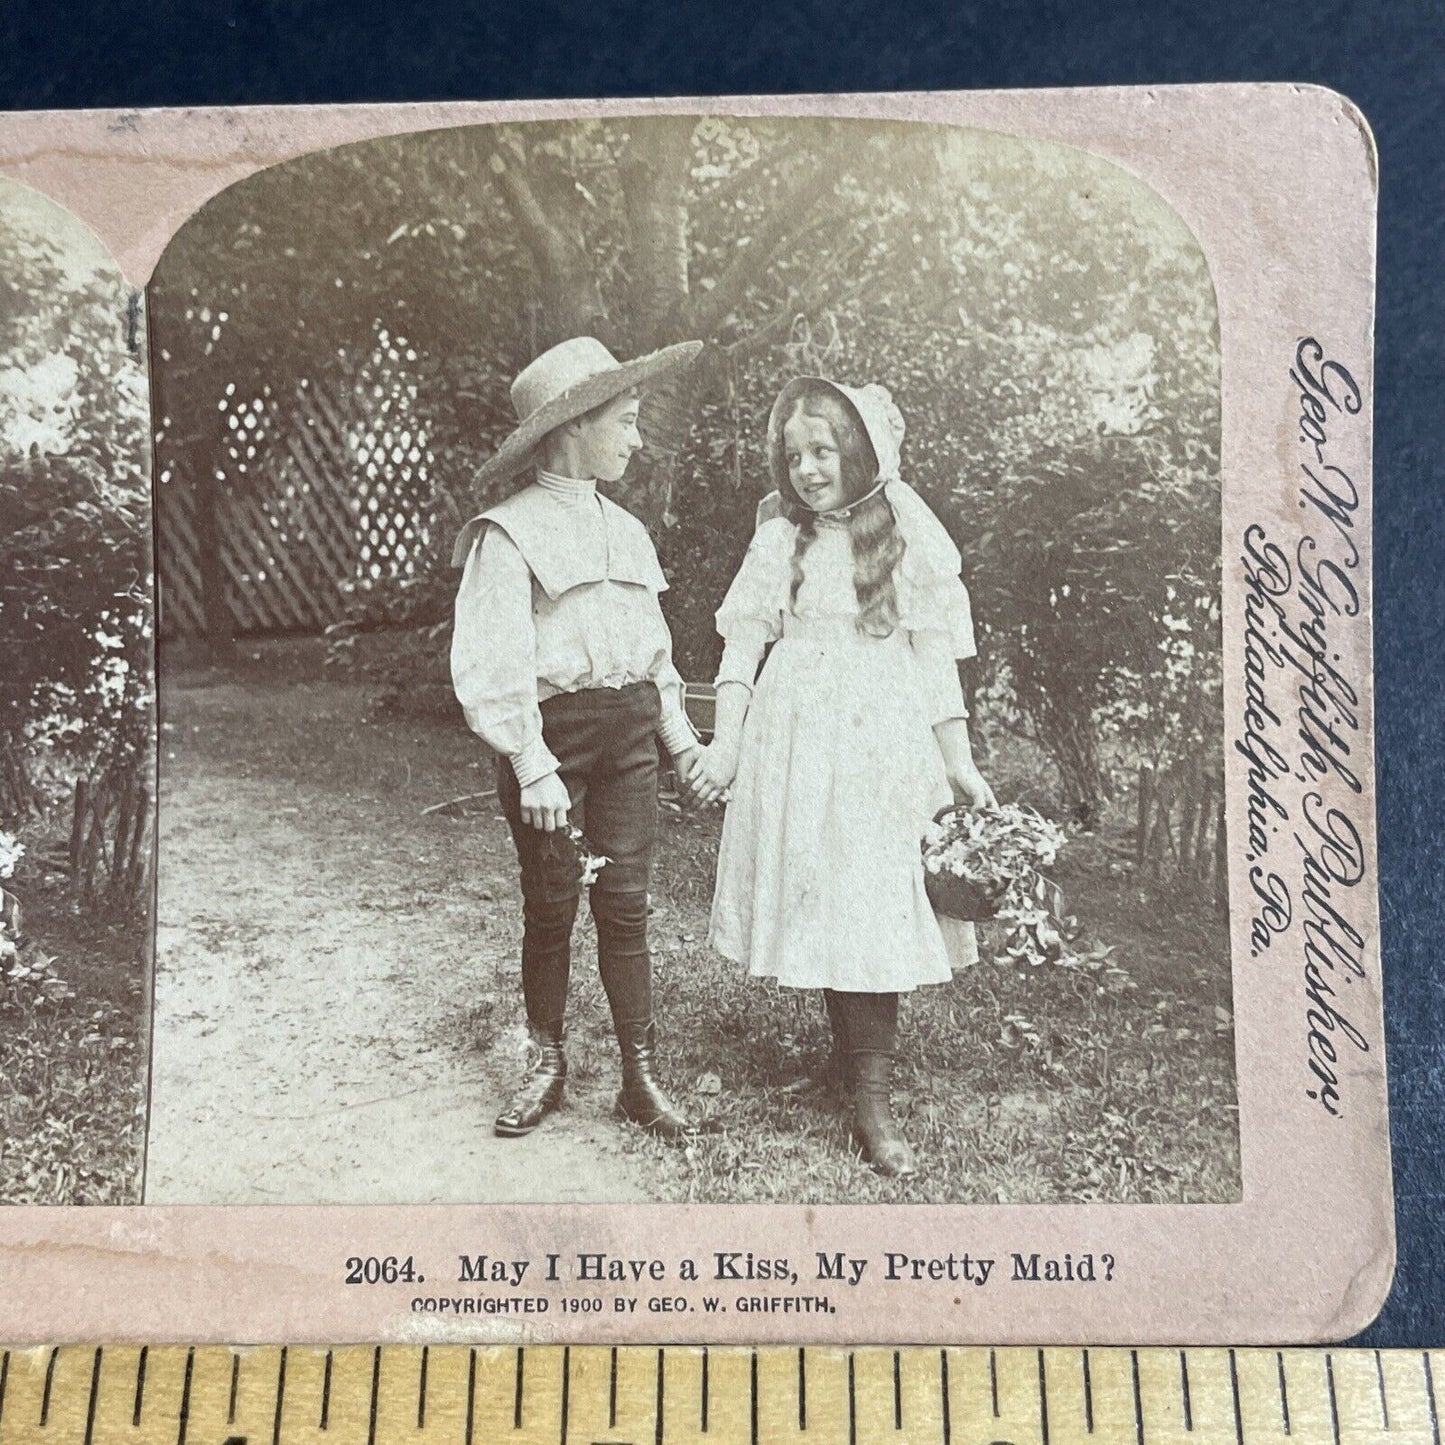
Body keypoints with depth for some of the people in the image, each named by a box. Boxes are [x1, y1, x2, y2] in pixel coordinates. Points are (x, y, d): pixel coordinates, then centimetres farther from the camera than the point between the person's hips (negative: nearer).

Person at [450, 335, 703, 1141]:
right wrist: (531, 763, -20)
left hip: (628, 730, 5)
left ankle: (642, 1076, 14)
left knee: (626, 905, 6)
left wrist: (680, 736, 15)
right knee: (551, 907, 6)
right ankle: (549, 1067, 23)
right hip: (554, 732, -5)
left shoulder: (625, 529, 14)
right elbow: (491, 663, -14)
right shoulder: (510, 533, -7)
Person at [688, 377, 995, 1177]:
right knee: (813, 900, 3)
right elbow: (742, 645, 7)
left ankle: (871, 1098, 0)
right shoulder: (779, 541, 7)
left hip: (882, 745, -1)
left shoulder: (909, 537, 5)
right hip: (793, 743, 2)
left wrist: (958, 760, 5)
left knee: (873, 905, -5)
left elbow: (936, 657, 5)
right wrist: (726, 742, -2)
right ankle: (858, 1049, 19)